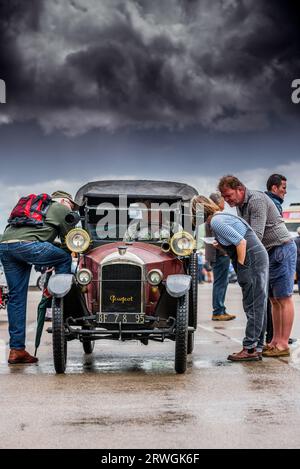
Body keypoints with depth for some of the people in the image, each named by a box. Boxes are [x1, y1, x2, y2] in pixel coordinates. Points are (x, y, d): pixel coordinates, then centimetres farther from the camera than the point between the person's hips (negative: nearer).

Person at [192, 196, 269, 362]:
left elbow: (241, 242, -18)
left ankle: (250, 348, -4)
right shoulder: (222, 216, 18)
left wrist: (241, 265, -12)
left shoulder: (216, 222, -11)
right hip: (259, 257, 10)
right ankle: (257, 348, 15)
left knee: (253, 306, -7)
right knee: (257, 306, 10)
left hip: (252, 259, -10)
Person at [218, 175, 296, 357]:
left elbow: (256, 235, -24)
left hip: (282, 248, -10)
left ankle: (283, 344, -6)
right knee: (274, 299, 10)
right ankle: (275, 341, 14)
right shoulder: (240, 205, 12)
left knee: (283, 298, -7)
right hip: (268, 253, 10)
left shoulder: (256, 200, -18)